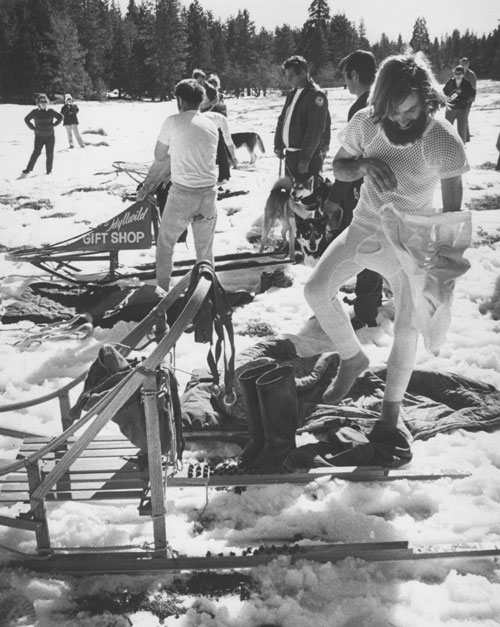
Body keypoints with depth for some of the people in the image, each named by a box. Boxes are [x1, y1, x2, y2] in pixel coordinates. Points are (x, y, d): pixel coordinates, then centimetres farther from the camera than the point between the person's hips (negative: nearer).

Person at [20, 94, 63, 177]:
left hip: (50, 136, 1)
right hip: (39, 136, -1)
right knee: (36, 153, -10)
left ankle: (49, 172, 16)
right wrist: (32, 127, 2)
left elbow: (60, 117, 9)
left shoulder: (51, 112, -4)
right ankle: (27, 171, -4)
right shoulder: (34, 112, -4)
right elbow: (26, 119, 11)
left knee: (49, 154, 3)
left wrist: (53, 125, 1)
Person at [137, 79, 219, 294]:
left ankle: (163, 288, 19)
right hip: (209, 192, 4)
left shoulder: (173, 122, -7)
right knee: (205, 248, 14)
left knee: (165, 242, 14)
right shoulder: (212, 125, 7)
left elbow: (159, 157, 0)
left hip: (182, 192, -4)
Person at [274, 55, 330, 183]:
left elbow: (315, 130, -19)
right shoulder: (292, 94, 14)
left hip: (308, 156, -9)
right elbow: (282, 120, 19)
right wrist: (278, 146, 9)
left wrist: (305, 158, -21)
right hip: (290, 154, 9)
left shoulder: (316, 95, -13)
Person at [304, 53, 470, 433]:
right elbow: (338, 168, 2)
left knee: (408, 328, 0)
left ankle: (392, 408, 21)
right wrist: (363, 164, -21)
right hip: (365, 227, 3)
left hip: (412, 240, -3)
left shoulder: (443, 141, -21)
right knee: (316, 289, -8)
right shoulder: (366, 123, -13)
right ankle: (353, 358, 16)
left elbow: (453, 211, -14)